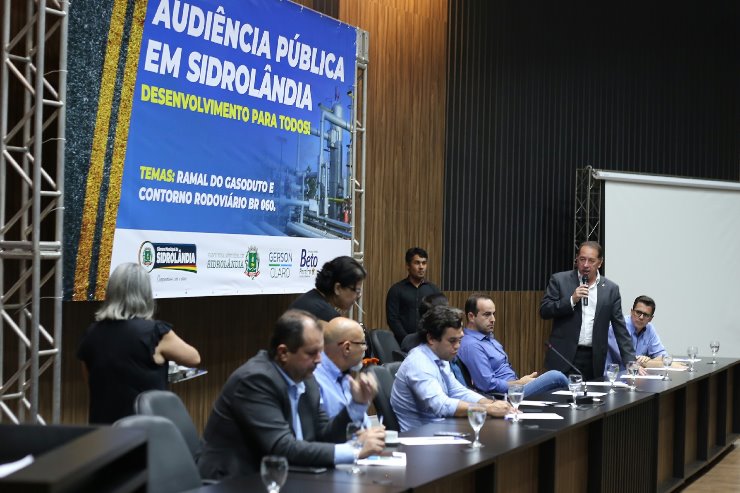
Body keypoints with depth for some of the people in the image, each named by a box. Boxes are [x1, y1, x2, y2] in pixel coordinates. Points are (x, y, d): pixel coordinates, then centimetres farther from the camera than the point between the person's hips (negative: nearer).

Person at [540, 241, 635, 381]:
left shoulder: (611, 289, 8)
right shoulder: (559, 280, 4)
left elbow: (620, 328, 9)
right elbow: (544, 311, -1)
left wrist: (631, 362, 2)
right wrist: (572, 300, -14)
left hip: (593, 360, 2)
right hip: (564, 358, -2)